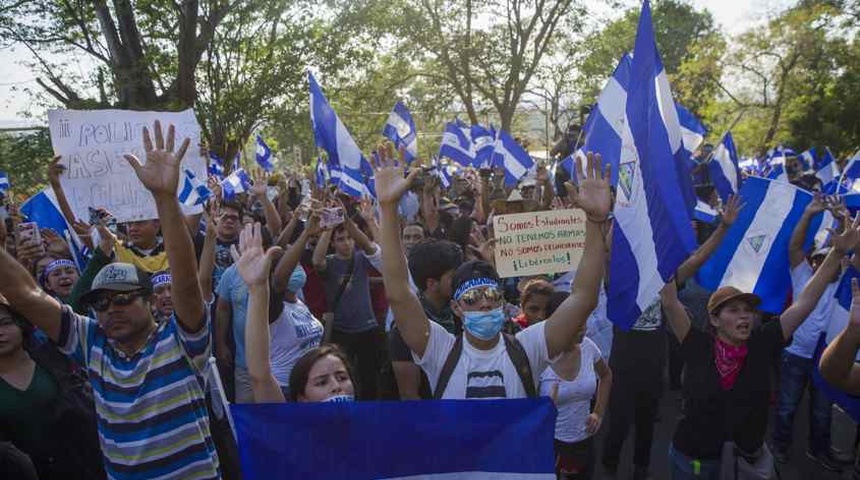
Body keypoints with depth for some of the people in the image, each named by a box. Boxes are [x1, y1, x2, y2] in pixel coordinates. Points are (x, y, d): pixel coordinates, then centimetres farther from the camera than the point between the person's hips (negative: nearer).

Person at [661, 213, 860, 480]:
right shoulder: (698, 346, -14)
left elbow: (804, 303, -9)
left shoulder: (763, 345, -9)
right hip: (693, 457, -2)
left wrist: (838, 252, -12)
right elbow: (669, 301, -20)